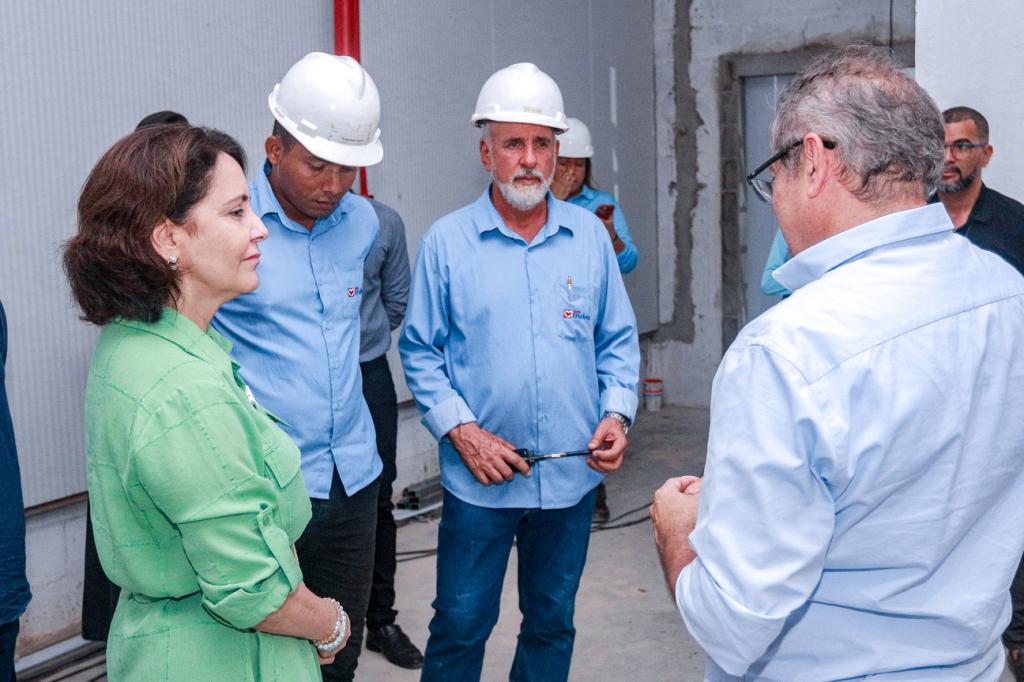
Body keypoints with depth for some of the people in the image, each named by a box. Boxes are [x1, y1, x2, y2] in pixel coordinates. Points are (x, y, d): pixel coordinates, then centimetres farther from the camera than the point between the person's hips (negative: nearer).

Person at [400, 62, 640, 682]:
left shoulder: (590, 236, 3)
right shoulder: (447, 242, -3)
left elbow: (619, 340, 9)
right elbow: (420, 351, 0)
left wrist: (617, 414, -6)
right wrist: (461, 431, -11)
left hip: (572, 474, 3)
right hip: (480, 476, -2)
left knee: (552, 622, 17)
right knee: (460, 625, 7)